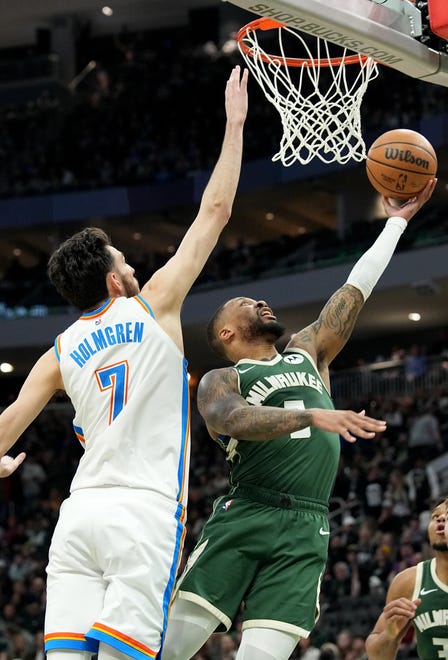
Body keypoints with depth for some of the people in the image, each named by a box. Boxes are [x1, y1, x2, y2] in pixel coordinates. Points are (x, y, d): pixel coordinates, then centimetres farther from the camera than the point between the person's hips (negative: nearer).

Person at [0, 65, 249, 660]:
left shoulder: (60, 353, 14)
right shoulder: (154, 304, 5)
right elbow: (215, 212, 9)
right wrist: (235, 125, 17)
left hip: (80, 512, 4)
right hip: (145, 511, -4)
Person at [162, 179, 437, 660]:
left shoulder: (307, 353, 25)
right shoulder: (219, 382, 8)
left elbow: (354, 291, 27)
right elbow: (235, 420, -15)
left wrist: (397, 220, 29)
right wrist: (314, 415, -30)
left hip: (304, 534, 3)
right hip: (243, 519, -3)